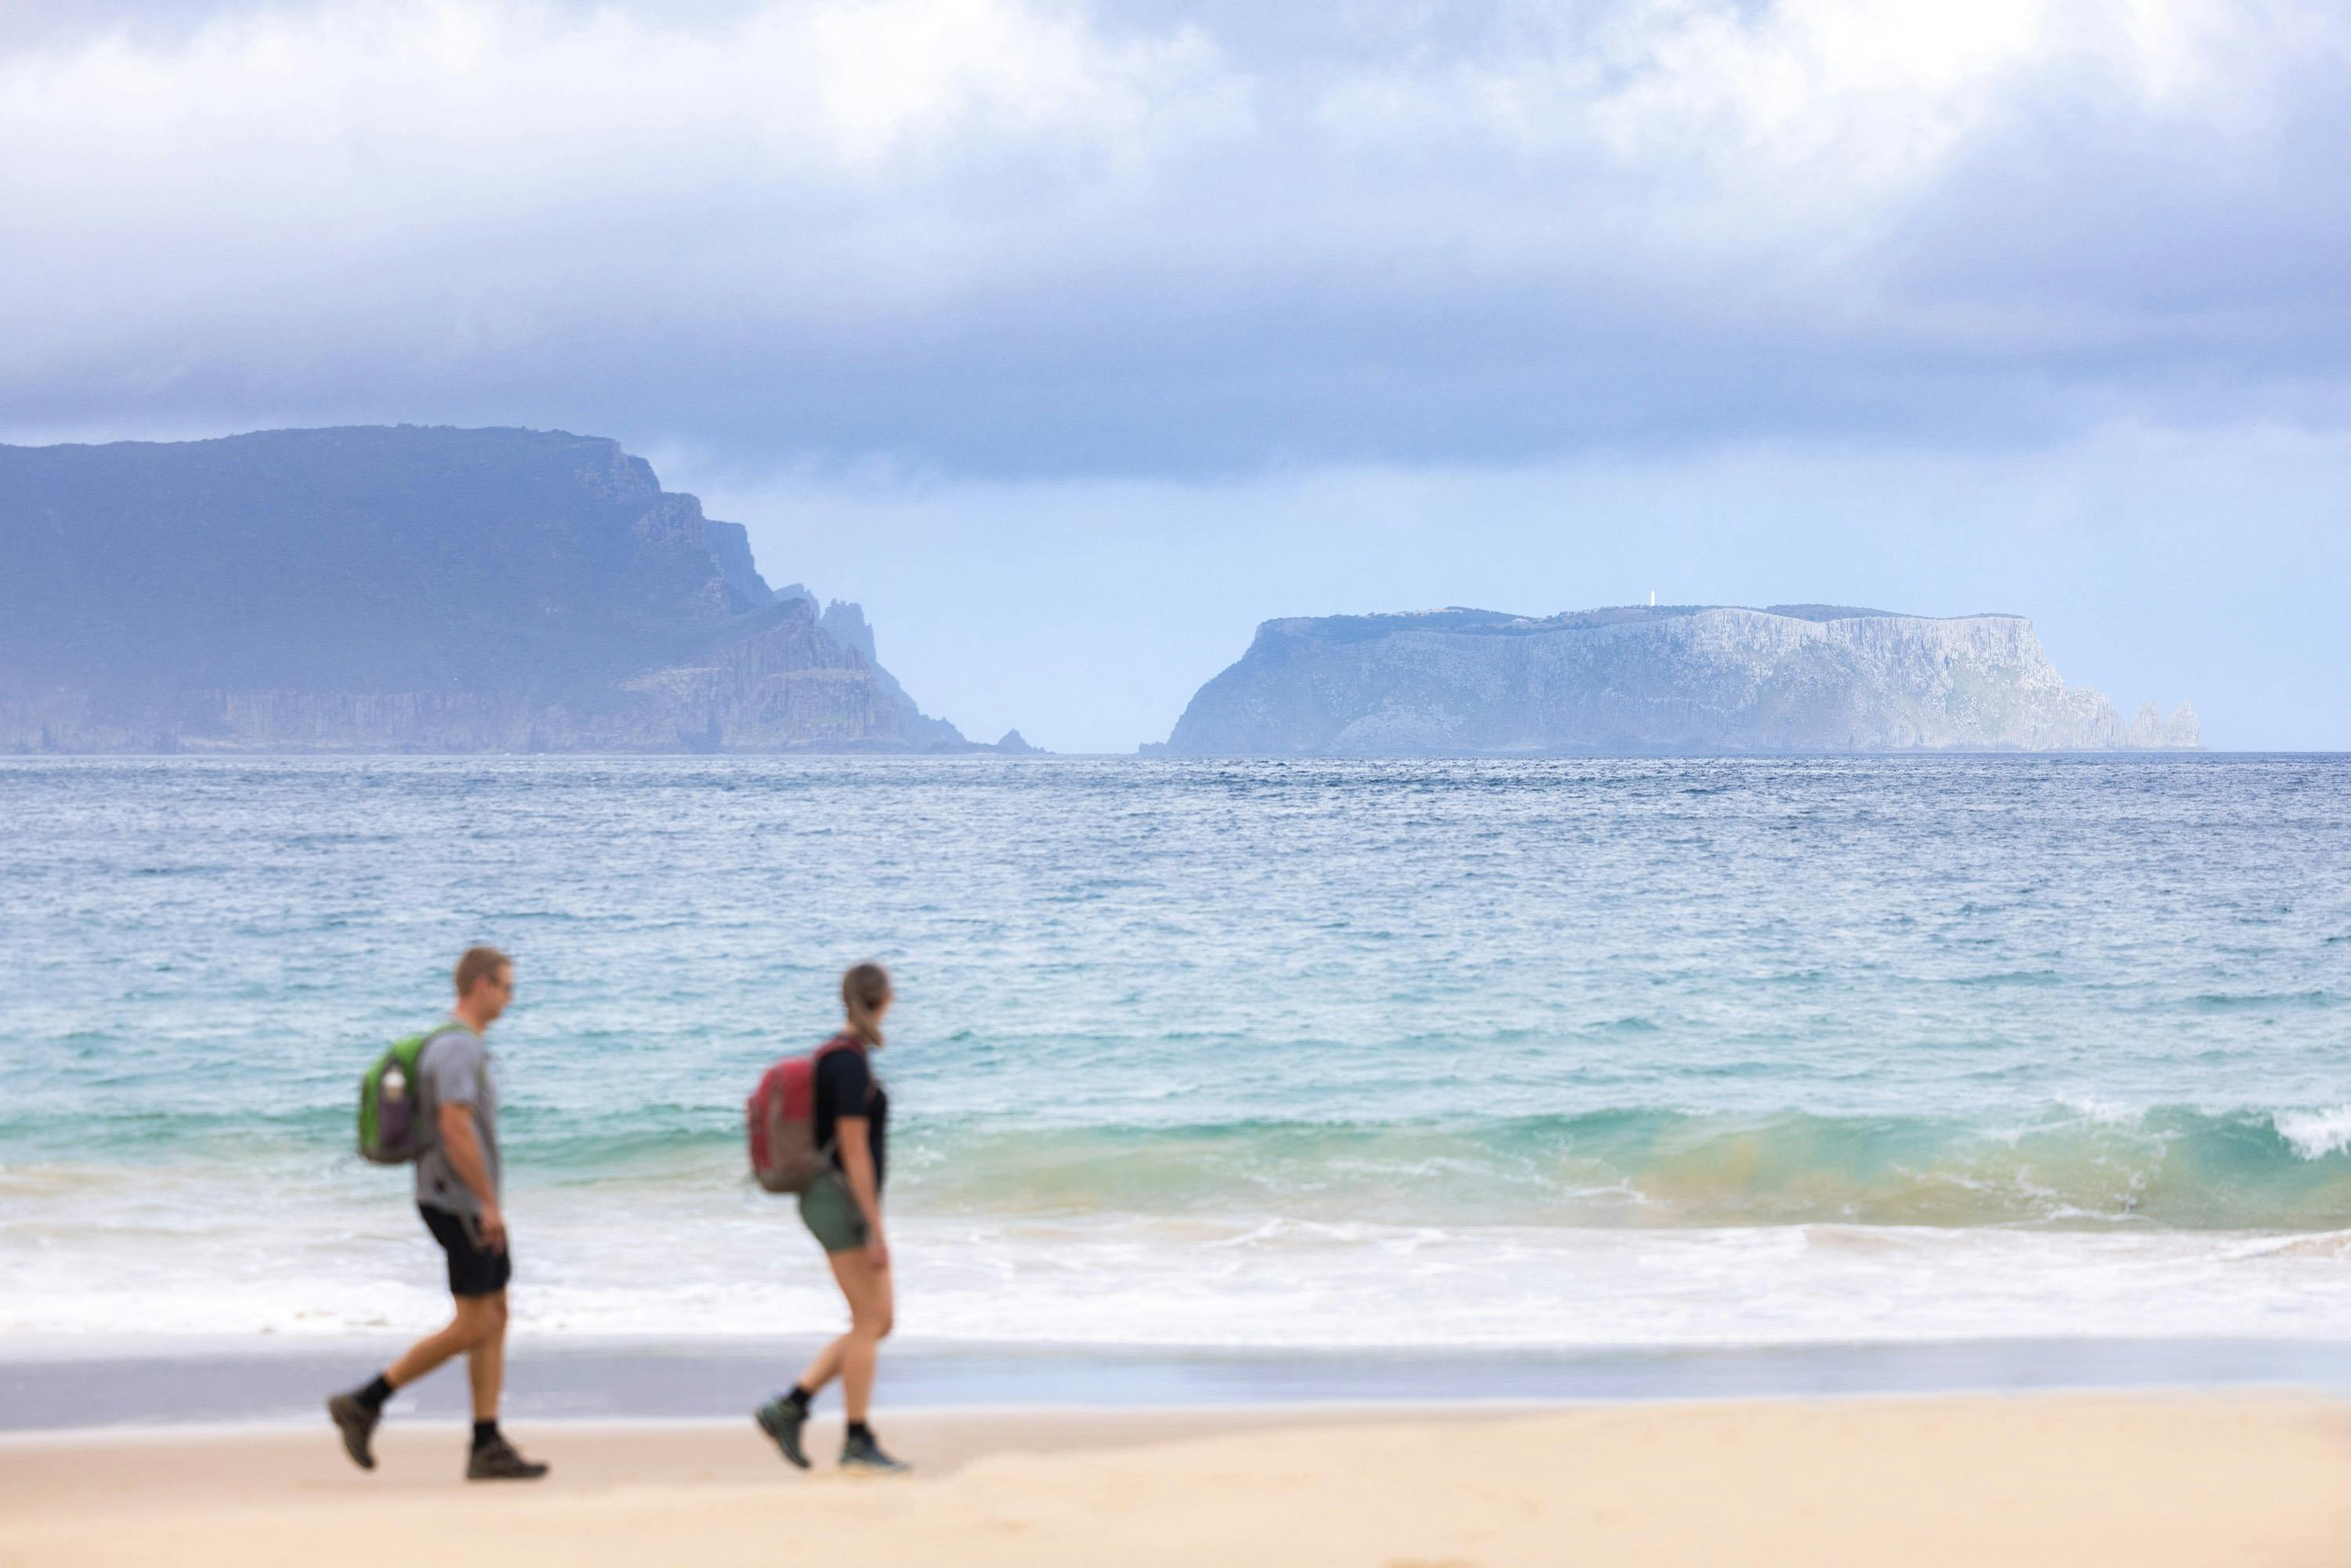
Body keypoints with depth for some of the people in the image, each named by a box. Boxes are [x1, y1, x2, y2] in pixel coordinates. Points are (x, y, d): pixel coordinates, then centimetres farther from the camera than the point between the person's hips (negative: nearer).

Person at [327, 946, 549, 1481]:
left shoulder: (464, 1046, 16)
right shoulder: (457, 1047, -17)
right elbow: (456, 1129, -25)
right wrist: (489, 1203, -22)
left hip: (469, 1206, 10)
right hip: (460, 1203, -10)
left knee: (495, 1319, 7)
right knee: (475, 1326, -7)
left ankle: (487, 1447, 4)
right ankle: (364, 1404, -3)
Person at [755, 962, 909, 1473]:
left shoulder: (838, 1056, 13)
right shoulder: (851, 1064, -17)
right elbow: (855, 1151, -20)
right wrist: (876, 1230, -19)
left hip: (838, 1201, 10)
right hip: (844, 1202, -10)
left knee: (877, 1322, 9)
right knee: (869, 1322, -4)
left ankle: (788, 1409, 8)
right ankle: (858, 1444, 0)